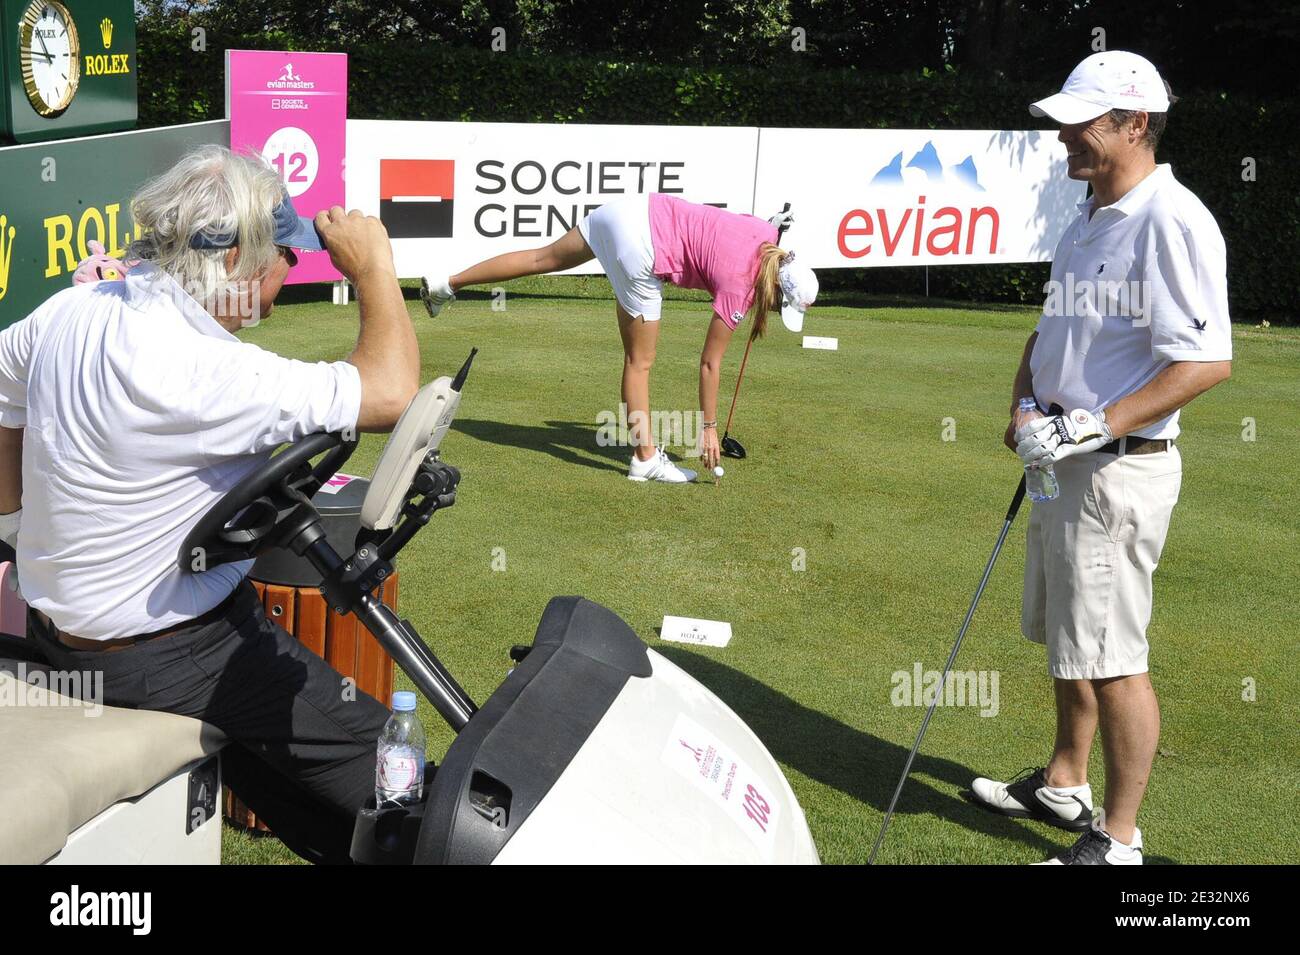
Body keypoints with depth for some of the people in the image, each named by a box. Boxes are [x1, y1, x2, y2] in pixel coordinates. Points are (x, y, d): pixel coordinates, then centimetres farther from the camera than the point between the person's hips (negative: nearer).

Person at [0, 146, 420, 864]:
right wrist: (373, 269, -17)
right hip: (157, 658, -10)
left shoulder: (69, 309, -3)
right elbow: (390, 393, -33)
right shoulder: (200, 370, -31)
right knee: (374, 751, -2)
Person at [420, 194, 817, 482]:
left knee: (543, 258, 22)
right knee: (639, 361, 2)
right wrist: (709, 427, -2)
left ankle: (446, 283, 36)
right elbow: (710, 363, -8)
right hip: (639, 250, -8)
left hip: (632, 208, 8)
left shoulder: (763, 231, 0)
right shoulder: (739, 288, -14)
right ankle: (646, 459, 13)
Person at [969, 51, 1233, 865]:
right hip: (1065, 463, 10)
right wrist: (1026, 408, 2)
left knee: (1110, 656, -2)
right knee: (1066, 638, 20)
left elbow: (1208, 360, -23)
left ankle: (1117, 840, 10)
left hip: (1120, 469, -10)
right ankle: (1064, 786, 37)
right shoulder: (1088, 221, 12)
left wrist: (1098, 424, -24)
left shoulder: (1171, 221, -17)